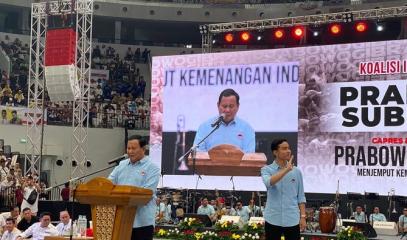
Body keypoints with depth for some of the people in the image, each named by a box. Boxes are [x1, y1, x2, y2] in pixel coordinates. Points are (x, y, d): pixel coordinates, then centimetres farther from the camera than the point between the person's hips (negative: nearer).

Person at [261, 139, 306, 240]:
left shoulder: (296, 171, 5)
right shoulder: (266, 170, -2)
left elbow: (300, 196, 8)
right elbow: (269, 182, -25)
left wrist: (303, 216, 2)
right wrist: (286, 169, -31)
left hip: (292, 219, 2)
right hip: (273, 219, -1)